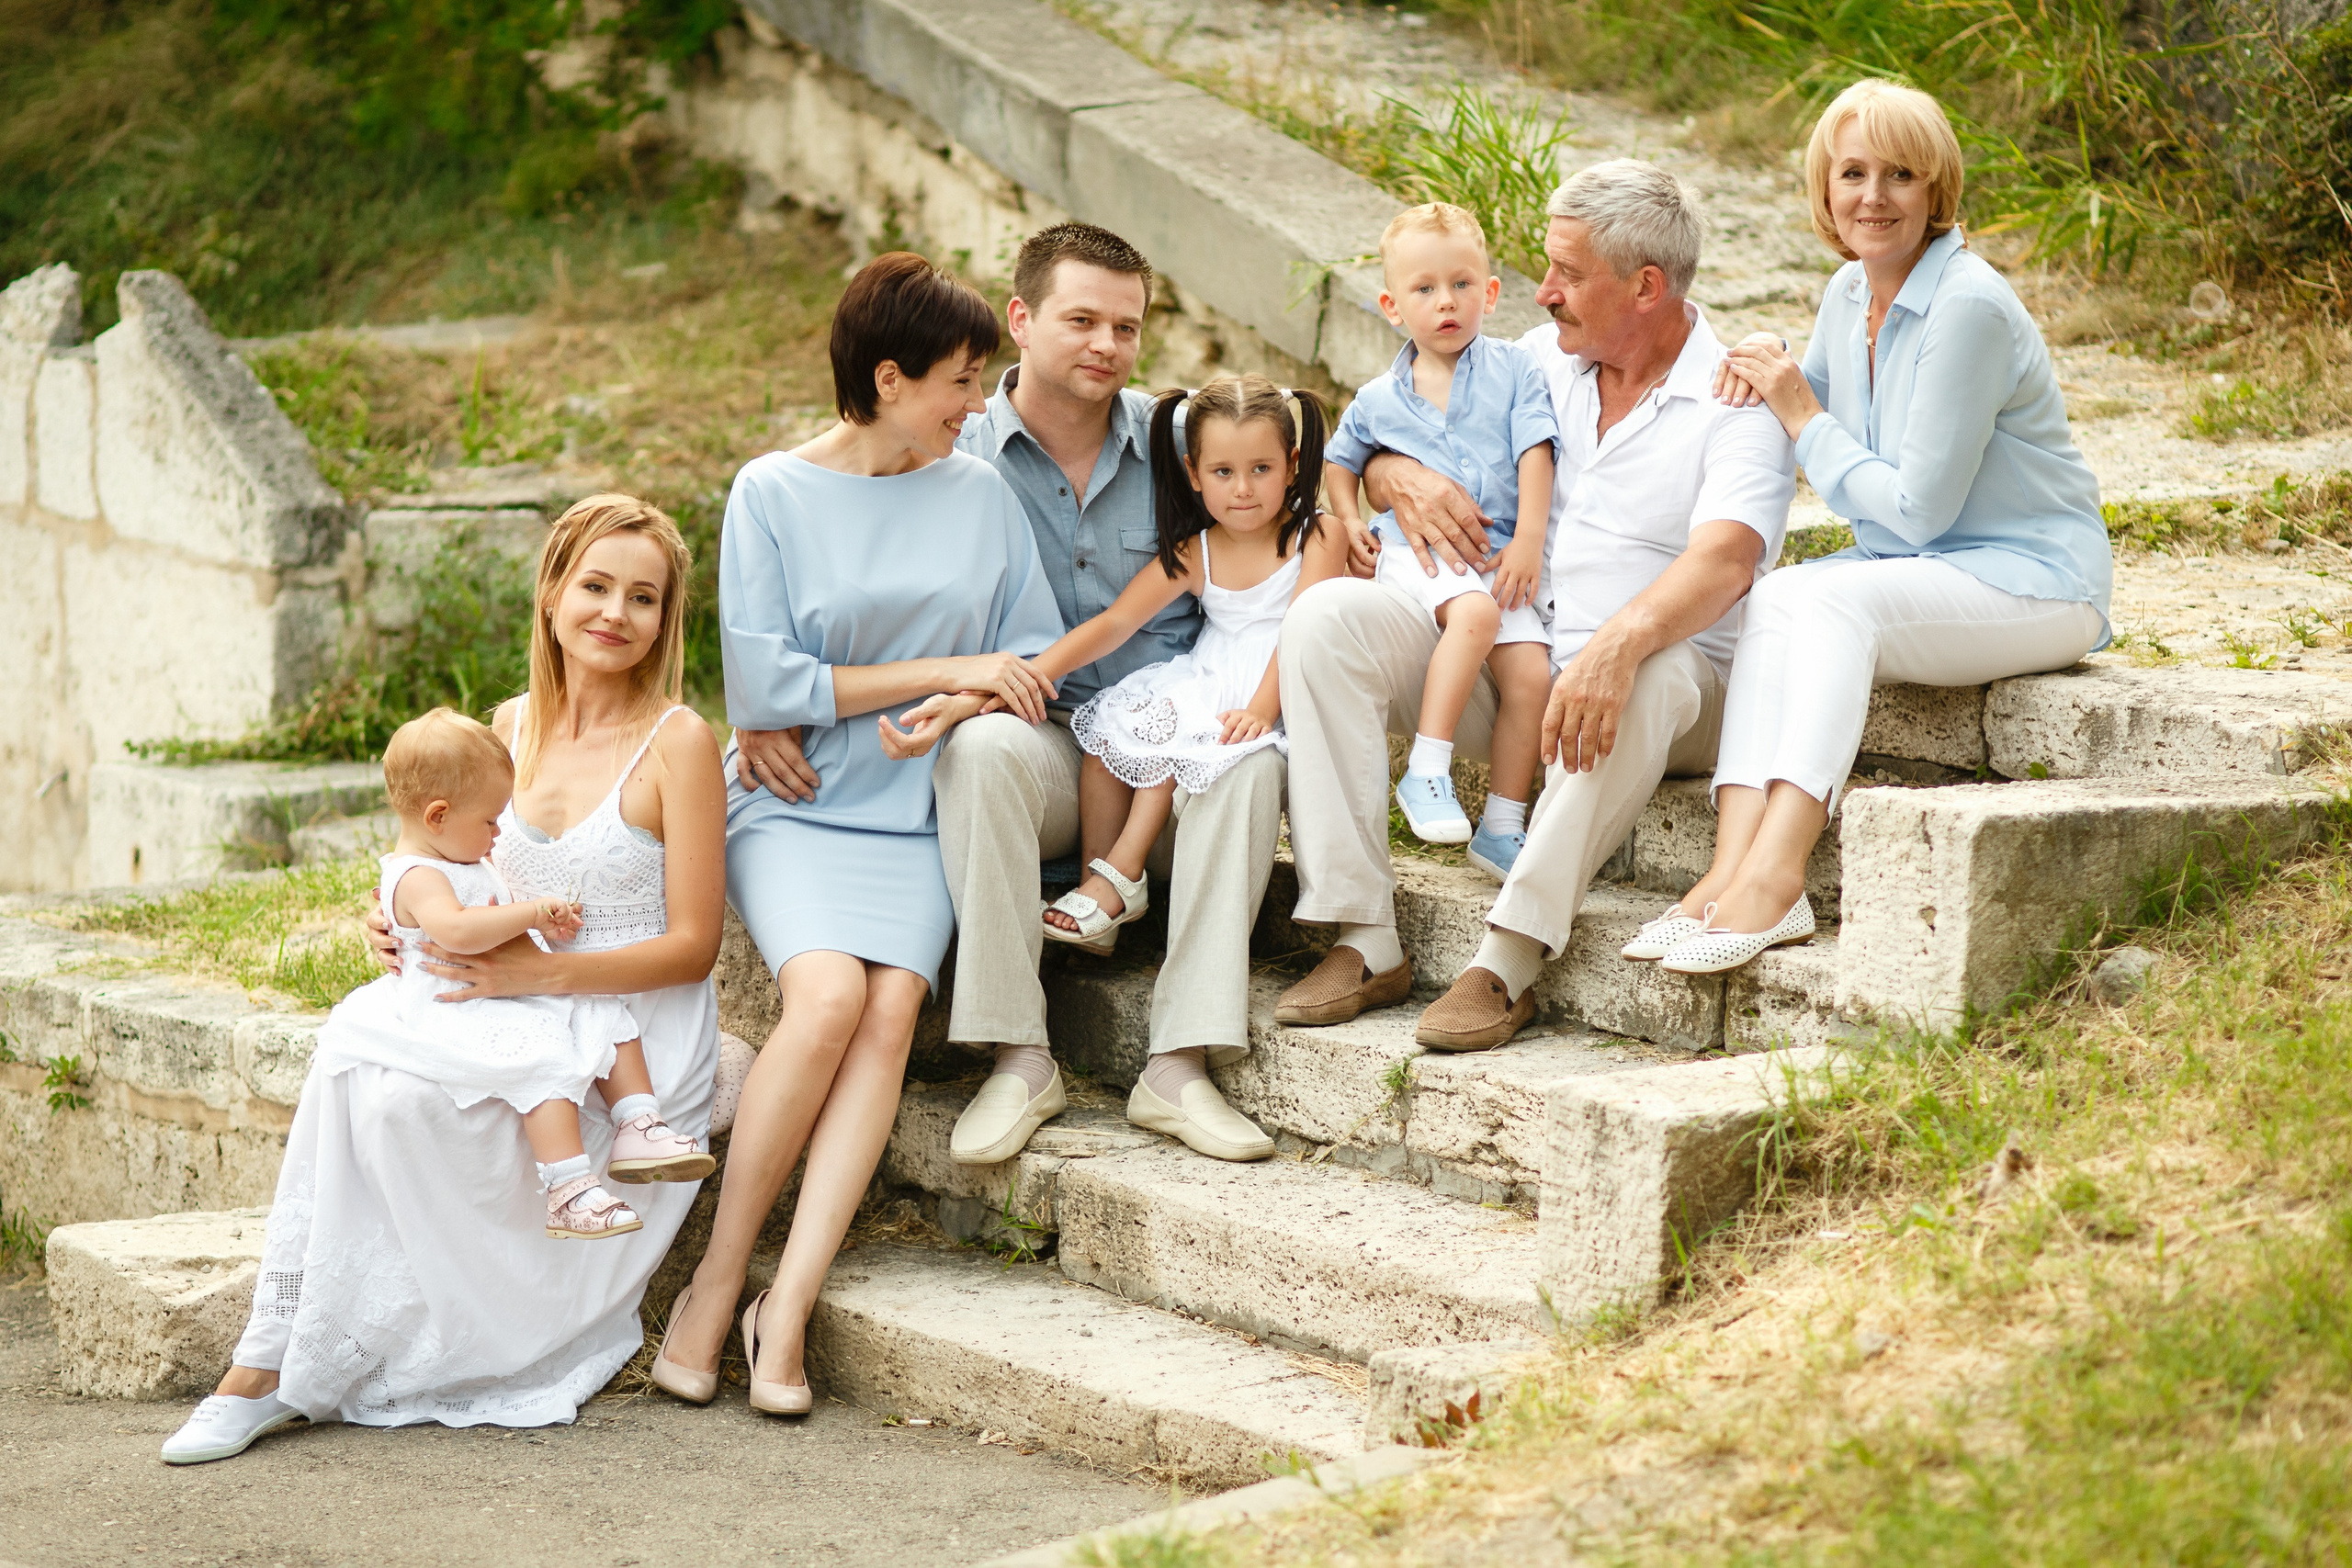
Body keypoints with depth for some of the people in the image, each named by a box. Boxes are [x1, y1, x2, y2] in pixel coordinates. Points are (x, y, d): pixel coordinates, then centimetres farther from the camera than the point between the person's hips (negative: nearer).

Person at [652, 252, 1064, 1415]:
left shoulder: (982, 494, 12)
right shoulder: (772, 492, 1)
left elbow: (1036, 656, 12)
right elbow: (764, 686, -7)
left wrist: (955, 710, -10)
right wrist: (945, 669, -8)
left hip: (917, 812, 3)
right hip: (795, 804, -3)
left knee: (891, 1010, -25)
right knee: (828, 993, -29)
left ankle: (788, 1304, -27)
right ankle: (716, 1284, -16)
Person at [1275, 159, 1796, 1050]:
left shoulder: (1737, 400, -6)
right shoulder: (1540, 362, 12)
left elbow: (1726, 558, -25)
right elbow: (1368, 450, 19)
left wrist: (1617, 643, -44)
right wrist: (1399, 479, -7)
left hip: (1635, 674, -5)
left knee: (1646, 677, -40)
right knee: (1328, 617, -18)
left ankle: (1509, 960, -35)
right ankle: (1366, 943, -23)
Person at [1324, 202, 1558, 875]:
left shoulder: (1513, 371, 7)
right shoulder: (1379, 400, 12)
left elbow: (1534, 453, 1)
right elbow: (1341, 462, 28)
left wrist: (1528, 539, -8)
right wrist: (1350, 527, 11)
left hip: (1501, 558, 2)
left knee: (1532, 674, -15)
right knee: (1475, 613, -35)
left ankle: (1502, 827, -2)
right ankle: (1426, 772, -33)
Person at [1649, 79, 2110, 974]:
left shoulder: (1970, 309, -19)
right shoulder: (1851, 293, 7)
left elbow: (1915, 509, -19)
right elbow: (1810, 417, 24)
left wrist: (1805, 419, -10)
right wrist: (1765, 374, 1)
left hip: (2035, 584, -8)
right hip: (1920, 576, 8)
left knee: (1834, 597, -32)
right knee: (1774, 597, -21)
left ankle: (1773, 873, -42)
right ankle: (1735, 865, -36)